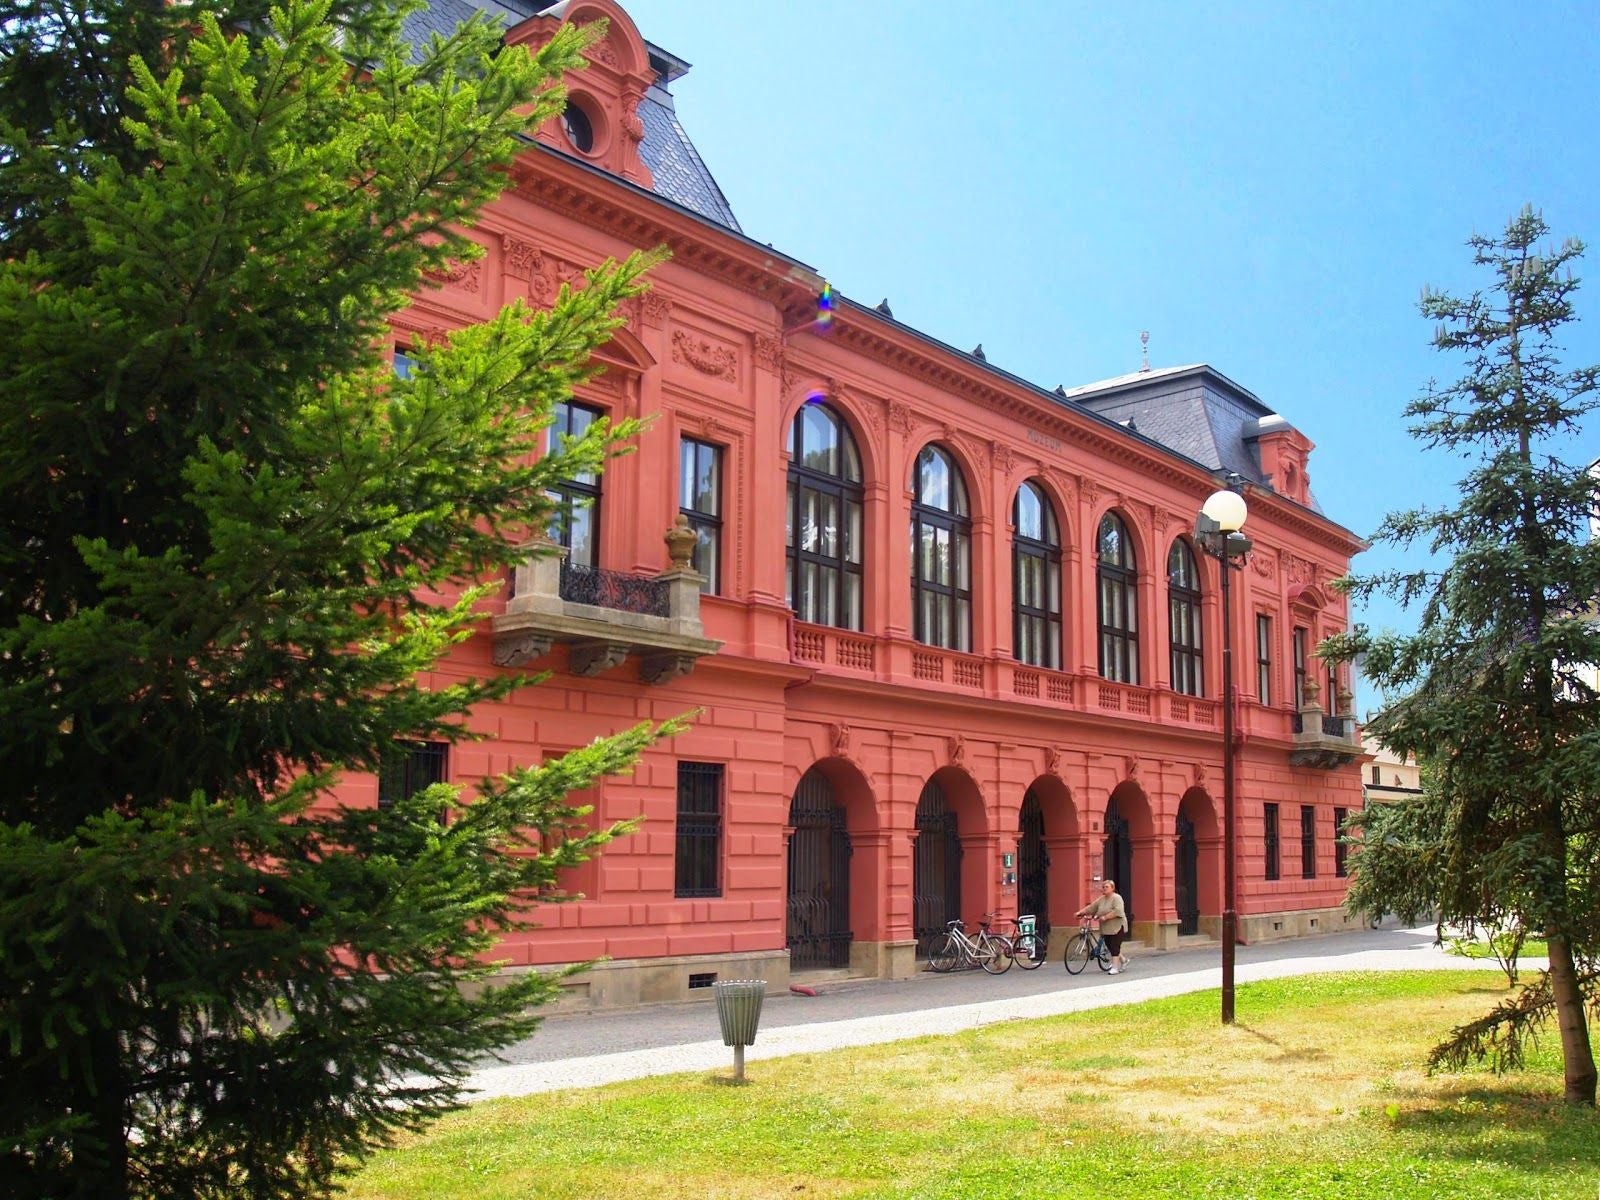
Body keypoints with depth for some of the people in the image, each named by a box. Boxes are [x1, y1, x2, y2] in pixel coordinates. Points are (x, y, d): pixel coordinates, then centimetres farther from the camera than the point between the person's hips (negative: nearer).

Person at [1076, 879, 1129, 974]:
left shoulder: (1117, 898, -9)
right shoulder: (1100, 899, 12)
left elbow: (1117, 911, -22)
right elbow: (1090, 908, 10)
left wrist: (1105, 917, -25)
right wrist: (1080, 912, -1)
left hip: (1117, 927, -7)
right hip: (1106, 928, 7)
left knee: (1115, 947, -10)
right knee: (1109, 947, 10)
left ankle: (1115, 967, -7)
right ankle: (1123, 960, 31)